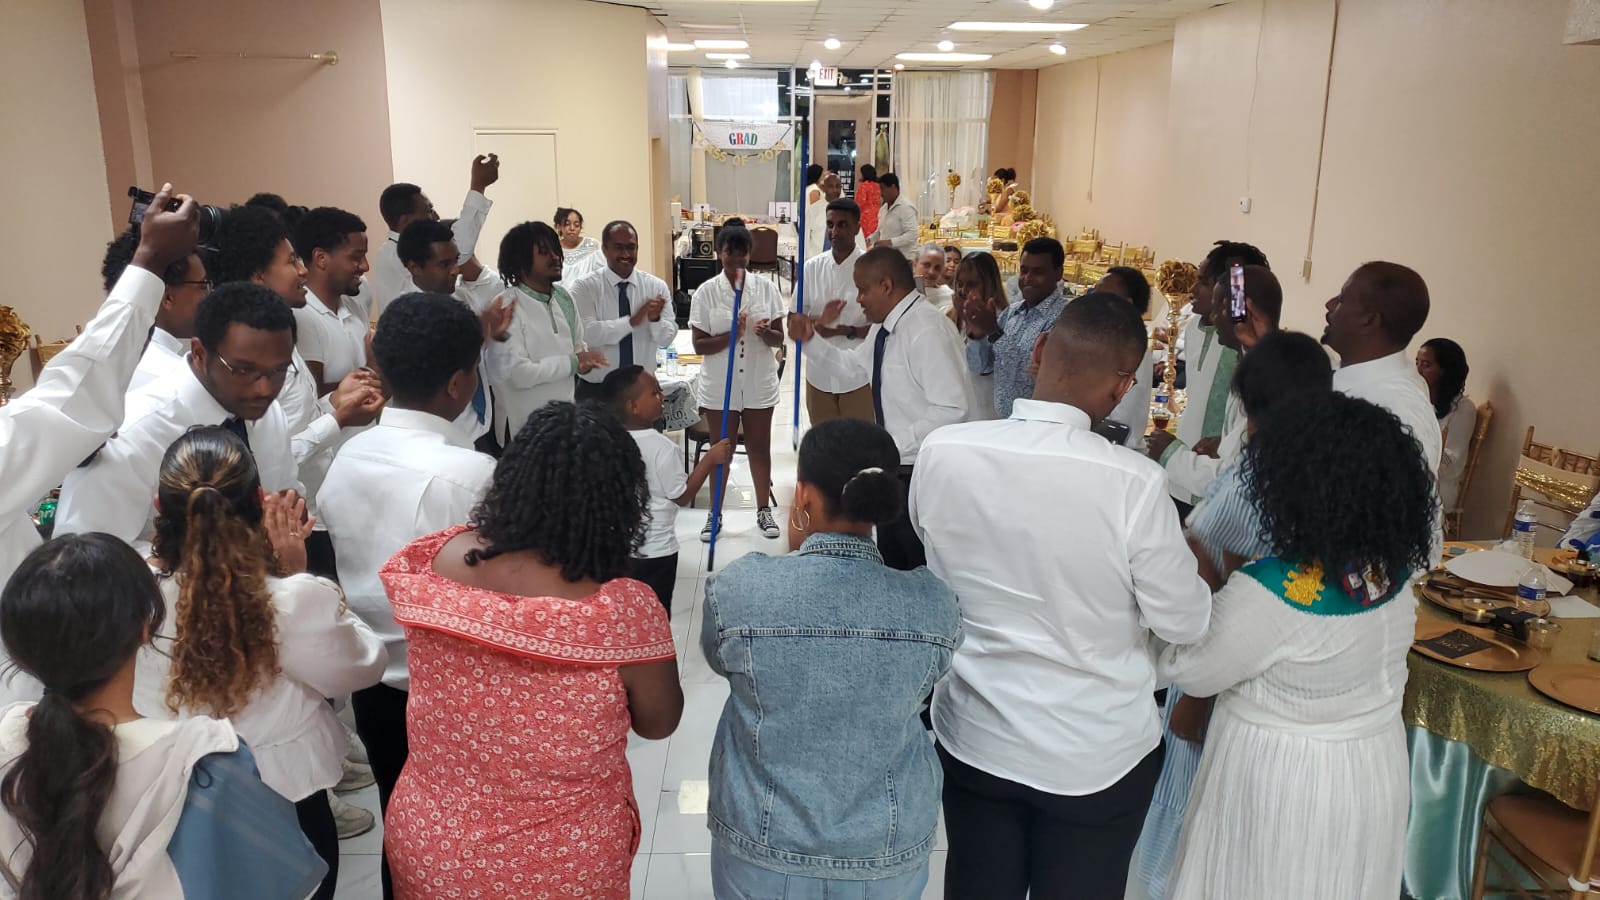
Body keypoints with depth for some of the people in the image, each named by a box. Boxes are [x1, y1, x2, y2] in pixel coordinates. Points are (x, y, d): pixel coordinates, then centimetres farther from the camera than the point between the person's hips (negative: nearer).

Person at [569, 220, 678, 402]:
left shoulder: (656, 286, 1)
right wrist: (632, 321, -29)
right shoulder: (585, 286, -6)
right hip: (596, 389, -2)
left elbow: (666, 338, -5)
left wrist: (655, 319, -27)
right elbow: (587, 333, -20)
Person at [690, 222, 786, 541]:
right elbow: (699, 345, -7)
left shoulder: (766, 288, -1)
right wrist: (731, 335, -23)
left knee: (759, 447, 11)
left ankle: (764, 510, 24)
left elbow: (779, 339, 0)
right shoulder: (706, 292, -5)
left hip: (759, 383, 1)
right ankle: (715, 512, 22)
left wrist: (766, 332, -22)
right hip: (720, 385, -1)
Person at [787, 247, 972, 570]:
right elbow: (854, 362, 24)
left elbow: (953, 407, -29)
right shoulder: (884, 327, 5)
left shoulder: (926, 331, -24)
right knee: (892, 567, 22)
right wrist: (810, 340, 11)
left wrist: (895, 444, -24)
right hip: (892, 465, 9)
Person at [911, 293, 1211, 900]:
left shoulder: (941, 451, -16)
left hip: (973, 735, 3)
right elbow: (1184, 623, -12)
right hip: (1099, 753, -2)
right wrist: (1195, 562, 7)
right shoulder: (1134, 482, -26)